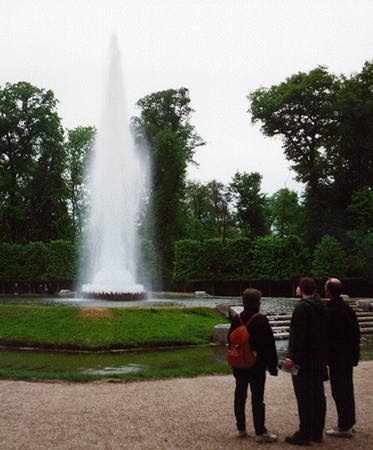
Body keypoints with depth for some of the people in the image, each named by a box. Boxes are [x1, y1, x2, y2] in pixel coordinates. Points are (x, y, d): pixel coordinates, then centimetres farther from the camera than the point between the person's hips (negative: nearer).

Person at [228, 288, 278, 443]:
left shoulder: (236, 319, 1)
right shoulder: (261, 320, -15)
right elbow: (269, 345, -14)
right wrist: (272, 365, -6)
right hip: (257, 365, -5)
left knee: (240, 396, 14)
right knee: (257, 398, -1)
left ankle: (241, 428, 22)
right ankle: (260, 432, 4)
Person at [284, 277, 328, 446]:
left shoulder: (302, 307, -17)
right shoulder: (322, 307, 7)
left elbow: (297, 335, -23)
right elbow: (325, 332, 12)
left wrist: (292, 357, -22)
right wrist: (324, 355, 18)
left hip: (303, 361, -8)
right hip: (320, 360, 8)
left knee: (304, 396, -1)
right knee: (318, 394, 13)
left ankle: (304, 434, 4)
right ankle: (317, 432, 23)